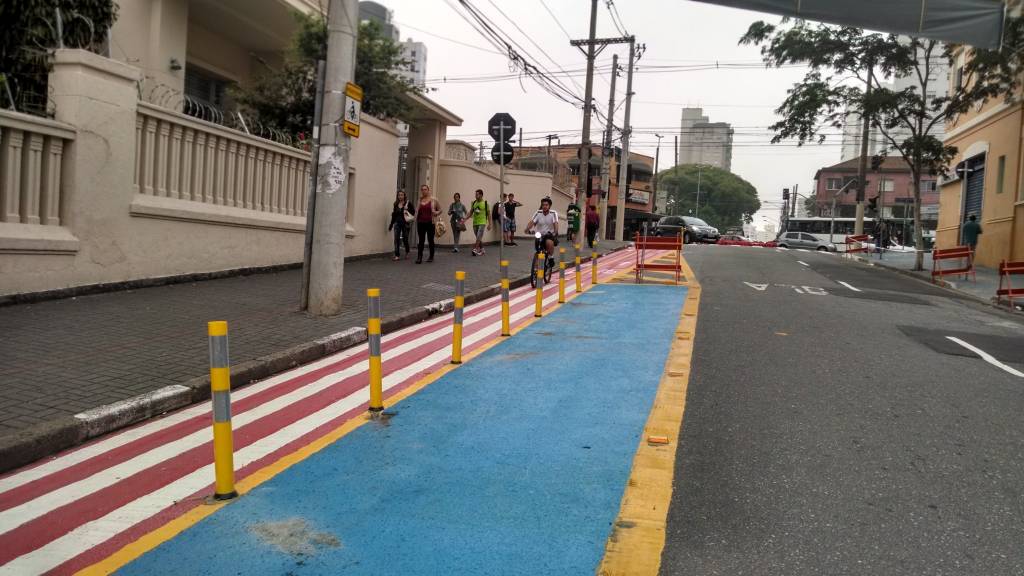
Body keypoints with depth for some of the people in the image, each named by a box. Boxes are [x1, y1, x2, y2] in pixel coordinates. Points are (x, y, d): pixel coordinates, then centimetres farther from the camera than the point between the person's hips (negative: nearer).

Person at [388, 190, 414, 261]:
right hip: (397, 223, 3)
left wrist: (407, 211, -22)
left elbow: (413, 212, -3)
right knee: (396, 239, -4)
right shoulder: (395, 204, 8)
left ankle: (407, 253, 31)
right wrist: (391, 225, 13)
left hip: (405, 223, -3)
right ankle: (396, 256, -3)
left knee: (405, 239, 8)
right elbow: (394, 215, 13)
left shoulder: (408, 203, -4)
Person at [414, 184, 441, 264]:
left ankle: (431, 257, 18)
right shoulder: (420, 200, 9)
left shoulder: (433, 200, 0)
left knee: (430, 240, 6)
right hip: (421, 223, 2)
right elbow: (417, 211, 17)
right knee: (421, 240, -1)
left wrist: (436, 213, -13)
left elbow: (440, 210, 7)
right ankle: (419, 257, -3)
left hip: (430, 223, -2)